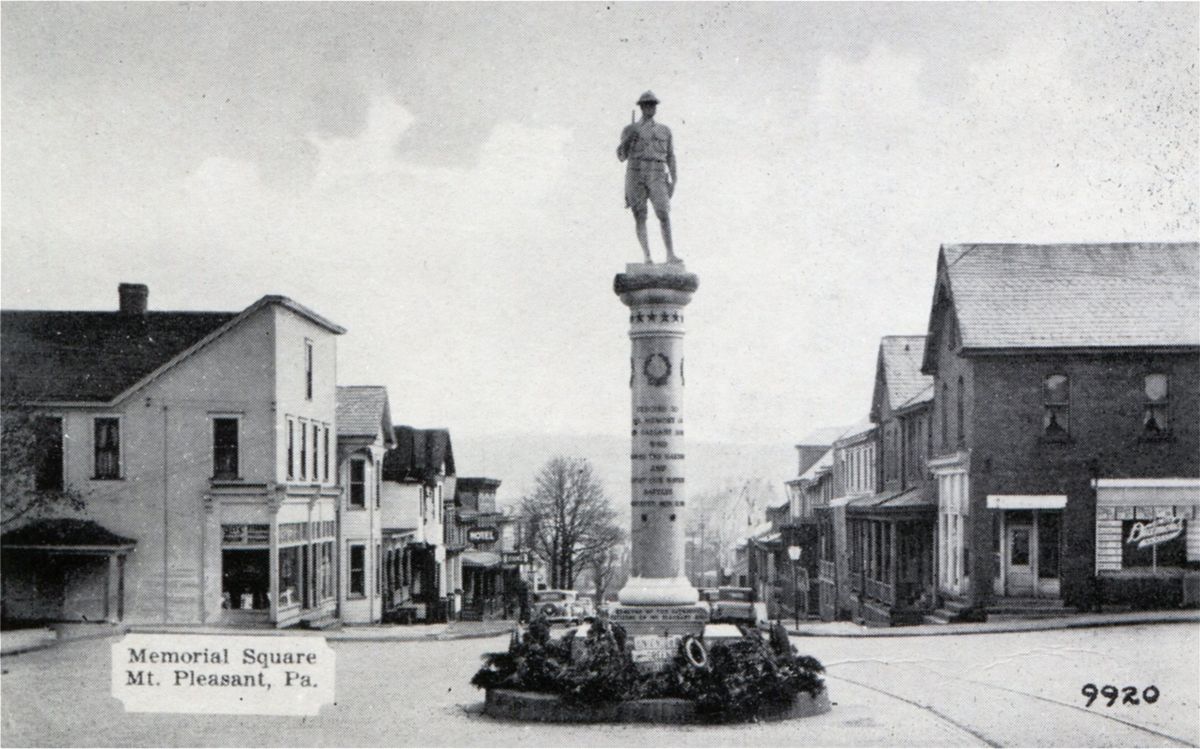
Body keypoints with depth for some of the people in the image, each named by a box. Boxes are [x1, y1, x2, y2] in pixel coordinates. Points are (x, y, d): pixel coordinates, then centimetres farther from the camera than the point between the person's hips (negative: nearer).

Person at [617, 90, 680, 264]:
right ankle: (647, 257, -1)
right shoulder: (630, 129, 10)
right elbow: (621, 156, 5)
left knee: (664, 215, -15)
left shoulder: (665, 131, 14)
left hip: (656, 178, 1)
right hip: (635, 175, -1)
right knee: (640, 217, -5)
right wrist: (627, 139, -13)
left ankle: (670, 255, -13)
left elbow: (670, 157, 14)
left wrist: (674, 182, 5)